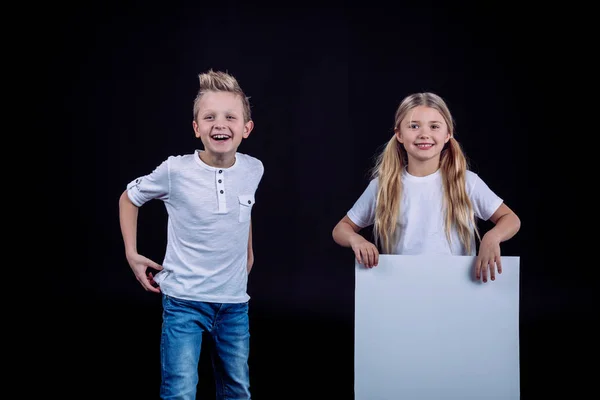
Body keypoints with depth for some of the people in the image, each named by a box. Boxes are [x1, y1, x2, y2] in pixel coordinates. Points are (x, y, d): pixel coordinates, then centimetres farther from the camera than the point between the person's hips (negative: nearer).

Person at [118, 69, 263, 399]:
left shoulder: (253, 170, -4)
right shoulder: (175, 171, -14)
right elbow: (129, 198, 5)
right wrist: (131, 254, 1)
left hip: (235, 302, 4)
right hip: (184, 301, -4)